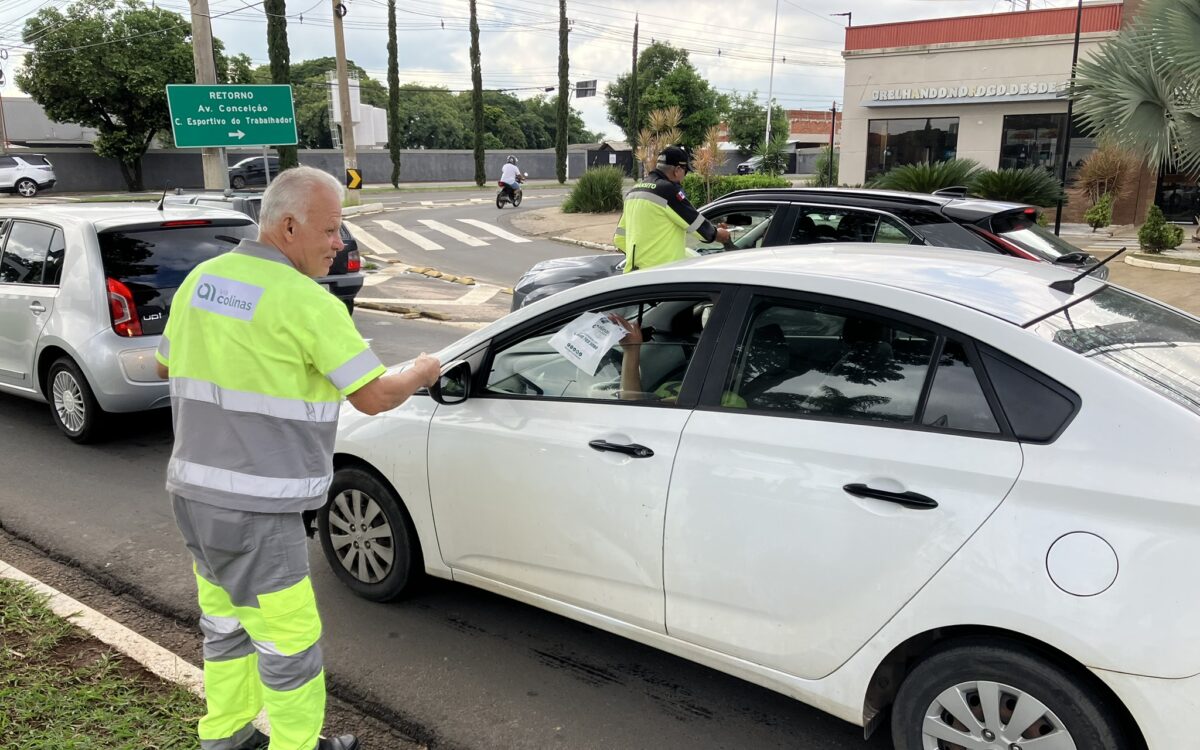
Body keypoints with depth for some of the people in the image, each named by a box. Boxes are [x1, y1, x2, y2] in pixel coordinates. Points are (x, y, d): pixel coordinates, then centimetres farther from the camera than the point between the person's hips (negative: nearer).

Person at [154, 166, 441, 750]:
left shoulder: (202, 278, 5)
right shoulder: (306, 302, -18)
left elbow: (166, 366, 18)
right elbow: (374, 397, -14)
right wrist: (424, 372, 5)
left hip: (192, 490, 9)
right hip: (255, 509, -9)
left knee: (225, 623, 24)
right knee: (288, 641, 7)